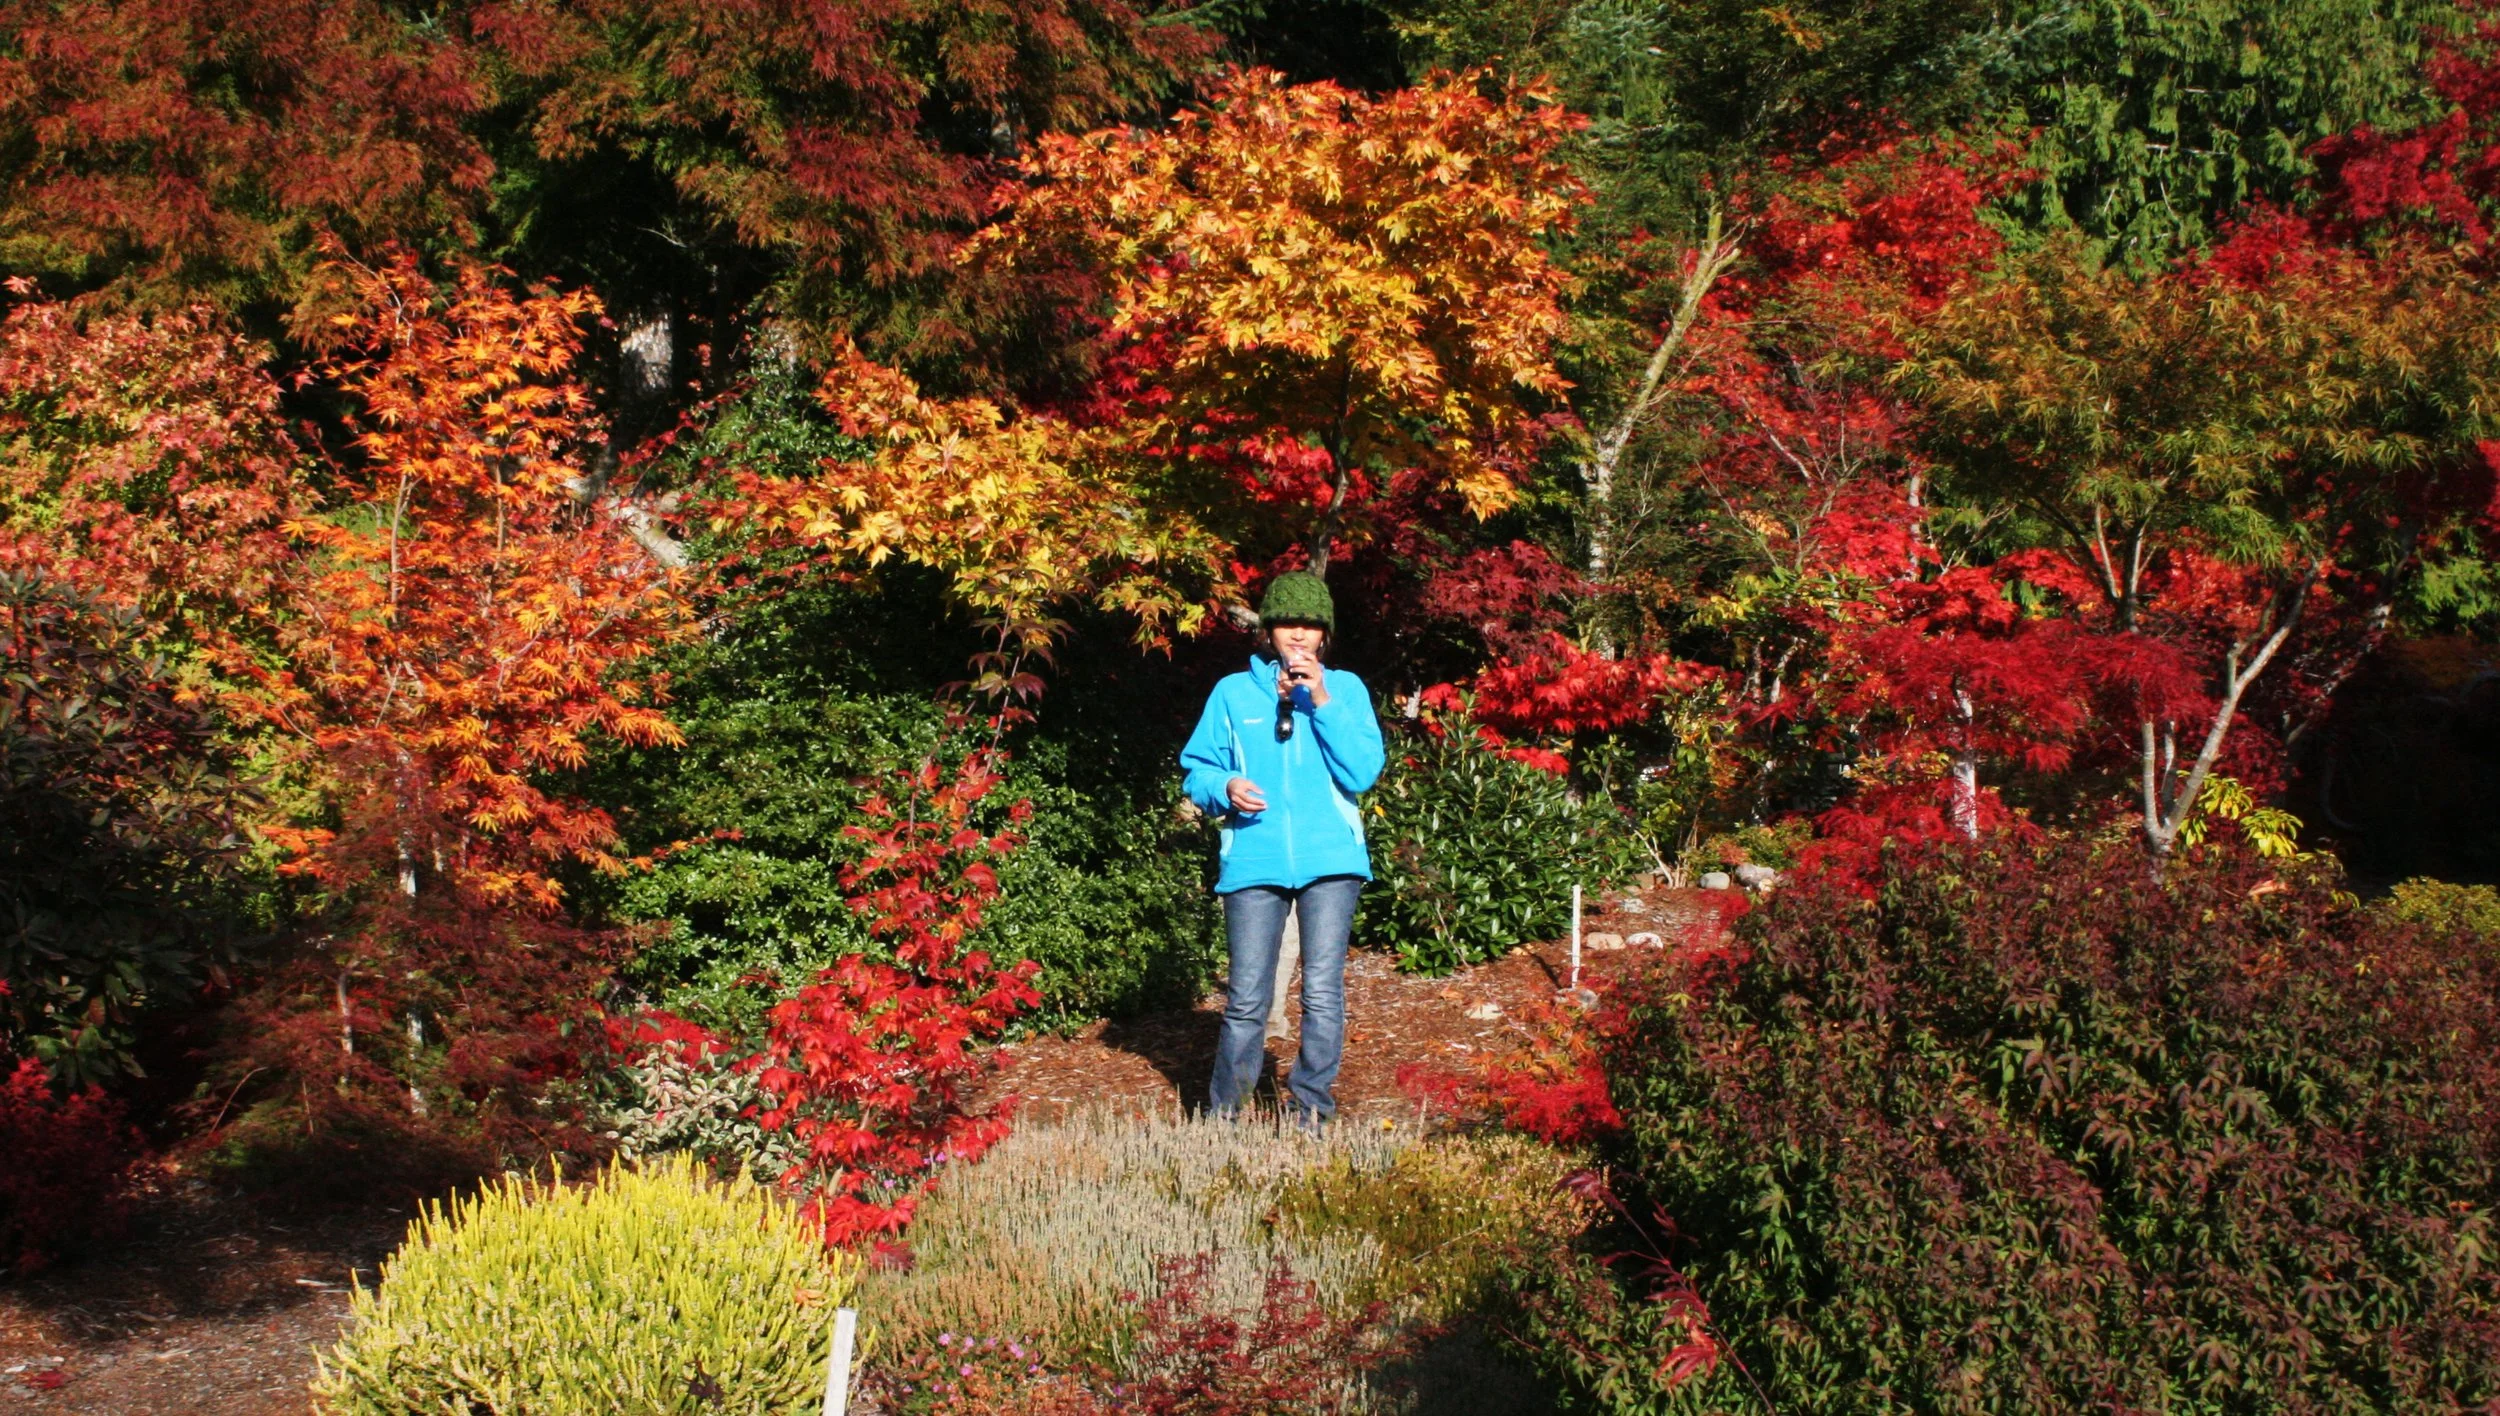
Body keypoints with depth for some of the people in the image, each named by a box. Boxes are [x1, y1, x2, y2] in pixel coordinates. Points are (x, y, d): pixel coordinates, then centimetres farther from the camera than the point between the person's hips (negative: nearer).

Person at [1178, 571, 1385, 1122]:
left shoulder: (1345, 689, 8)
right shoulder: (1233, 693, 9)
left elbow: (1362, 772, -4)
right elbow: (1197, 770, 10)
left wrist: (1322, 700, -9)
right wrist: (1224, 787, -12)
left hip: (1330, 860, 0)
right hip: (1254, 862, 0)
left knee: (1323, 992, -3)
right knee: (1246, 998, 1)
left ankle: (1312, 1109, 9)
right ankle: (1224, 1114, 14)